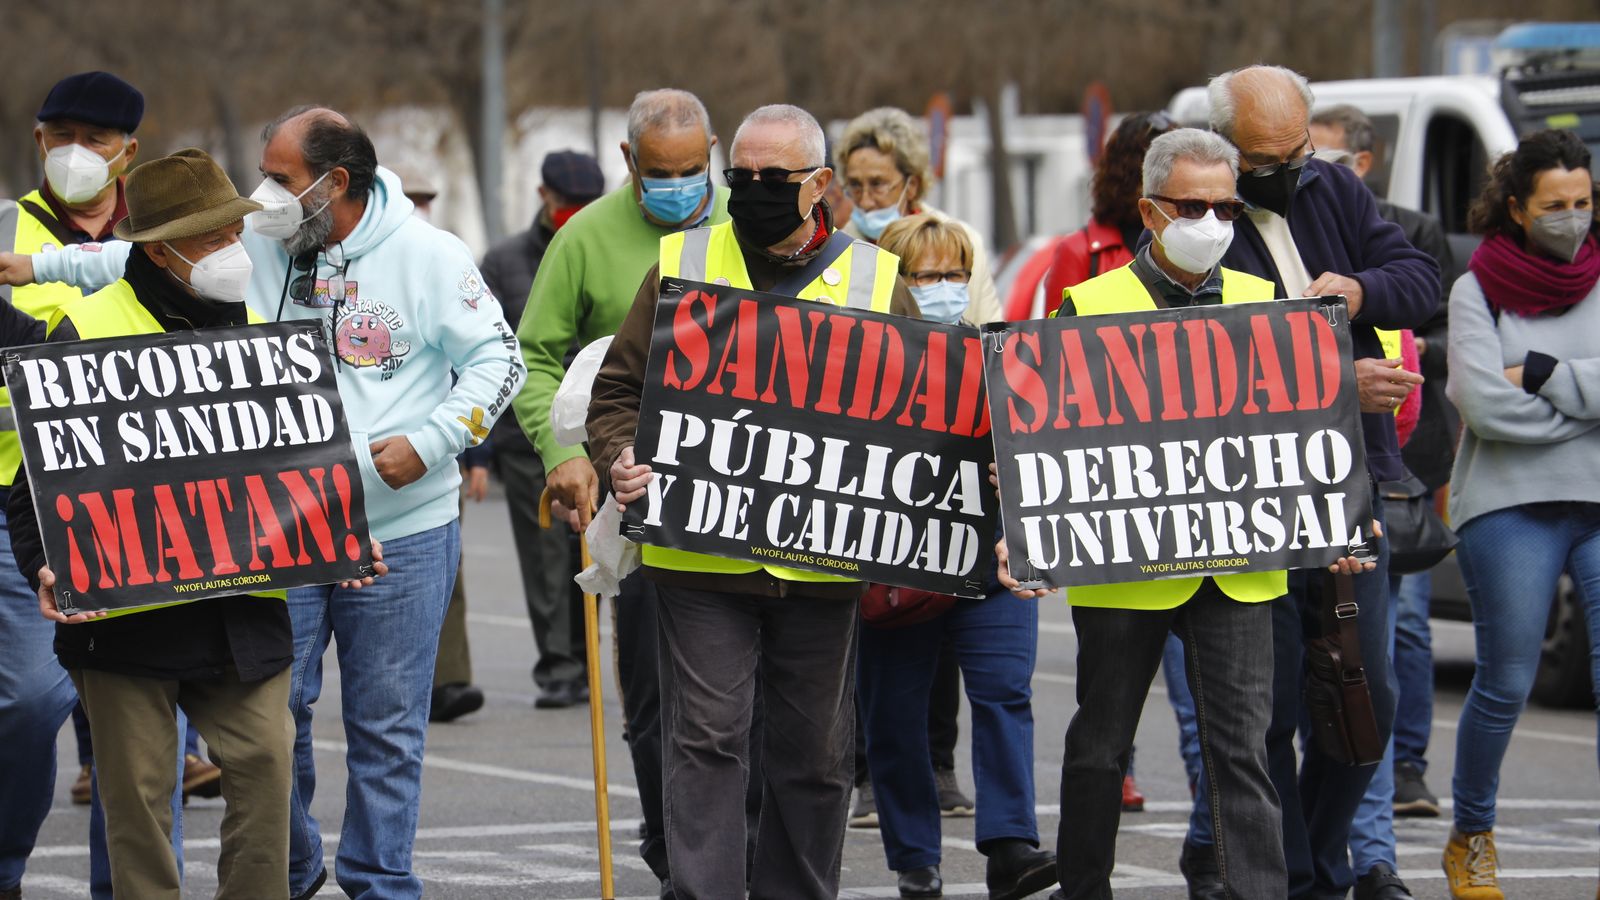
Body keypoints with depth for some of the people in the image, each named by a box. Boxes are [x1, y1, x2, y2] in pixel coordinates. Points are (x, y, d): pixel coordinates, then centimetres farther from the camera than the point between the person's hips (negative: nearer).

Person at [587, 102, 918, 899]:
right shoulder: (681, 265, 6)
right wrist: (621, 461, -12)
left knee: (816, 756, 9)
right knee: (705, 741, -8)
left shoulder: (874, 281, 7)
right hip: (701, 555, -1)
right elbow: (618, 388, 8)